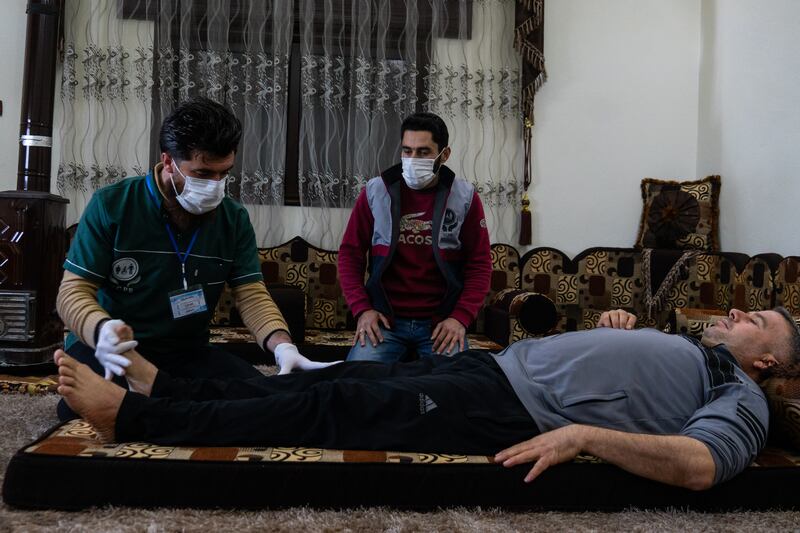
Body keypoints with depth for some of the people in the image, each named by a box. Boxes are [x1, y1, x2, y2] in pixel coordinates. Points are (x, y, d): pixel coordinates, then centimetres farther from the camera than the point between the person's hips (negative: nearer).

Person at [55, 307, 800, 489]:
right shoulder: (684, 345, 26)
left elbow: (701, 465, -19)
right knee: (338, 377, 1)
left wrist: (583, 435, -29)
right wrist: (617, 322, 16)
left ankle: (131, 416, -6)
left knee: (336, 407, -13)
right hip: (499, 361, 8)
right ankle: (164, 389, 10)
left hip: (516, 411, -8)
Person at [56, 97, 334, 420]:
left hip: (187, 351, 3)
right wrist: (101, 331, -36)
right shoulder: (111, 205, -10)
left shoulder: (234, 219, -1)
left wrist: (282, 344, -27)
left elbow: (252, 295, -5)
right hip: (111, 349, -3)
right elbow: (73, 291, -11)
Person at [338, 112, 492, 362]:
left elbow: (479, 263, 2)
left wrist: (461, 317, -10)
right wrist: (361, 309, -5)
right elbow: (350, 252, 6)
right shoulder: (374, 192, 1)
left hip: (442, 322, 0)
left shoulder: (465, 197, 0)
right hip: (384, 319, 0)